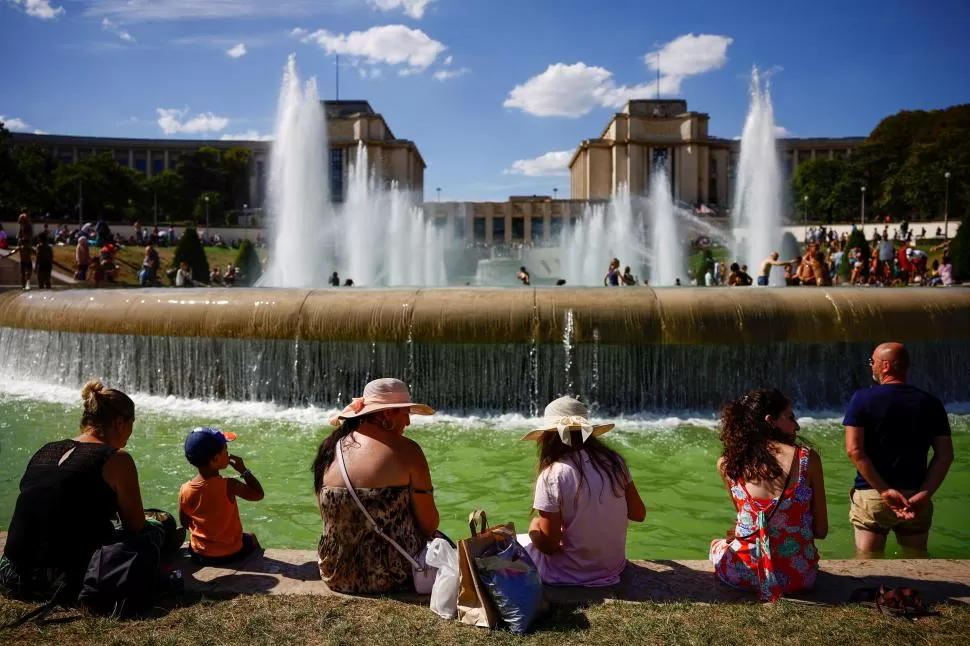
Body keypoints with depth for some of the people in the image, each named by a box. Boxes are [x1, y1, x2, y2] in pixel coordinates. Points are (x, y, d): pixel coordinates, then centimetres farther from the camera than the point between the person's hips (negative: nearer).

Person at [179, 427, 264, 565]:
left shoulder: (185, 490, -15)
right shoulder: (229, 486, -26)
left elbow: (185, 524, -1)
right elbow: (259, 494, -11)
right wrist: (243, 470, -5)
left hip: (199, 554, 3)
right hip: (231, 553, -3)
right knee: (251, 538, 30)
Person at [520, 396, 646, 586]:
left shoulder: (552, 475, -21)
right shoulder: (615, 462, -8)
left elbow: (549, 546, -18)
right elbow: (638, 514, 1)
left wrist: (534, 528, 2)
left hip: (570, 575, -5)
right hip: (614, 566, 5)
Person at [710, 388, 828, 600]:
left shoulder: (727, 463, -4)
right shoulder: (807, 458, -7)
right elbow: (820, 531, 0)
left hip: (744, 573, -1)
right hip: (798, 575, 1)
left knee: (717, 543, 35)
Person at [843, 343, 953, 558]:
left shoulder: (862, 399, -5)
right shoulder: (930, 403, 4)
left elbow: (854, 450, -14)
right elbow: (945, 455, -1)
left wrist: (884, 490, -14)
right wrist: (923, 495, -8)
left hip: (871, 496, -3)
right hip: (915, 497, 3)